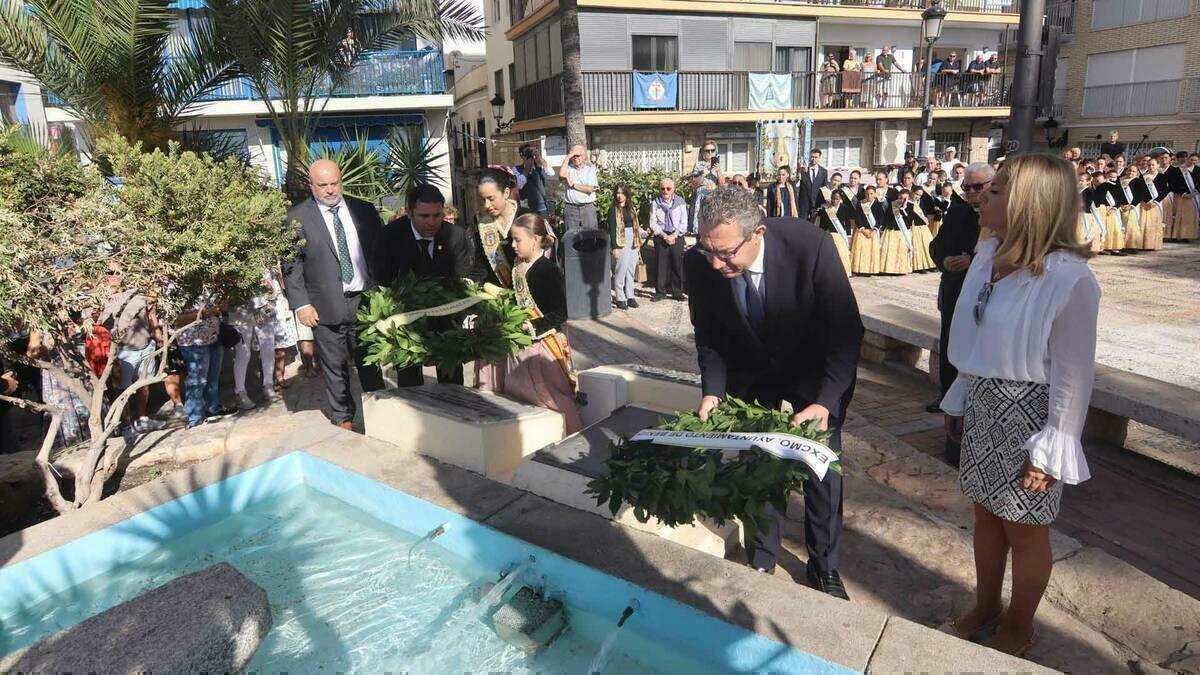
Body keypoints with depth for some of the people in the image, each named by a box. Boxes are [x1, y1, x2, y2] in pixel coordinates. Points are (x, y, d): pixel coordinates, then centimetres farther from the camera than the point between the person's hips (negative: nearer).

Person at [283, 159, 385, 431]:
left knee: (371, 363, 9)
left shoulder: (364, 210, 8)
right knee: (335, 368, 6)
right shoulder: (297, 217, 0)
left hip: (366, 300, 2)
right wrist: (301, 304, -8)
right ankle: (343, 420, 20)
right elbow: (292, 265, -1)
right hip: (326, 306, -2)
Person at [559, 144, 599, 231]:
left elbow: (590, 189, -5)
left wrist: (573, 185, -5)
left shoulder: (590, 169, 5)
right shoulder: (568, 168, 9)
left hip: (588, 207, -1)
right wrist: (567, 157, -6)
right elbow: (562, 174, -15)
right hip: (571, 208, 1)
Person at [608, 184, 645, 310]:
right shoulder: (613, 210, -4)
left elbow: (636, 226, 15)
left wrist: (638, 243, 12)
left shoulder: (632, 208, 12)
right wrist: (614, 247, -15)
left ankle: (630, 297, 14)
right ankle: (620, 299, 2)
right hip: (621, 243, -6)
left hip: (633, 242, 6)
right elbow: (612, 229, -9)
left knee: (631, 271, 8)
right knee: (621, 271, -4)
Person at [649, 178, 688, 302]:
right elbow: (653, 223, -1)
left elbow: (683, 223, 0)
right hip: (660, 237, 0)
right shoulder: (655, 203, 1)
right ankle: (660, 292, 8)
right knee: (660, 265, 0)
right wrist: (665, 236, -9)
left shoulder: (680, 202, 2)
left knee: (677, 265, 1)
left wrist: (673, 236, -11)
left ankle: (677, 292, 10)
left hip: (677, 237, 0)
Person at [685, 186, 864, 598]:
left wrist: (825, 401, -35)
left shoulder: (811, 246, -34)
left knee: (822, 467, 9)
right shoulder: (700, 262, -25)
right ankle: (762, 561, 33)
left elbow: (847, 330, -25)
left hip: (814, 372, -2)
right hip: (751, 372, 2)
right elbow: (707, 334, -8)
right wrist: (713, 390, -21)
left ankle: (823, 566, 33)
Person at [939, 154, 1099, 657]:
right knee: (986, 513, 20)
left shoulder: (1068, 278, -21)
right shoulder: (988, 256, -2)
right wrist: (960, 400, 13)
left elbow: (1074, 375, -17)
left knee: (1024, 530, 13)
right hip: (983, 407, 6)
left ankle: (1018, 627, 37)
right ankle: (985, 608, 42)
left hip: (1027, 414, -6)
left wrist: (1050, 452, -14)